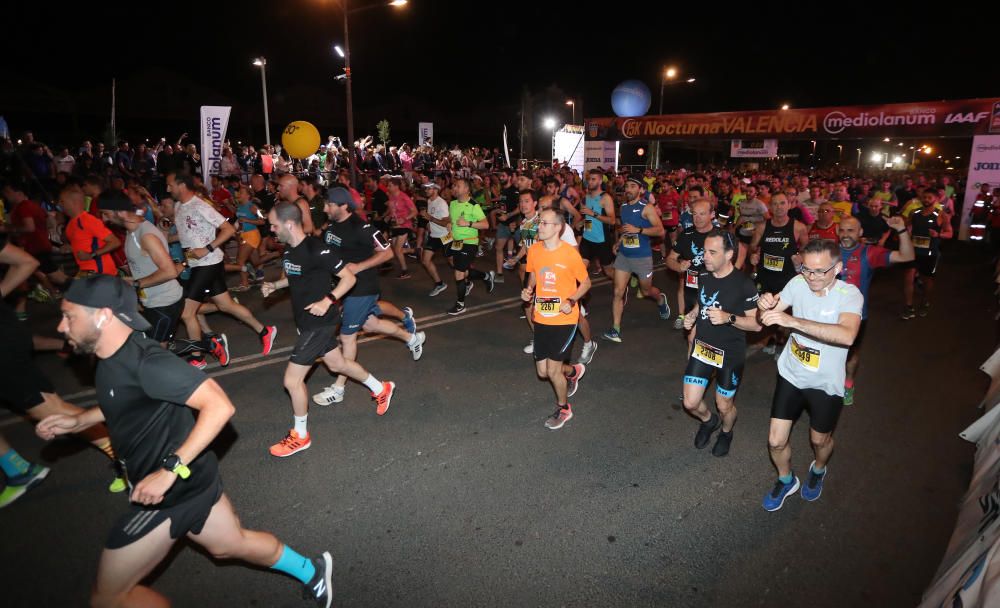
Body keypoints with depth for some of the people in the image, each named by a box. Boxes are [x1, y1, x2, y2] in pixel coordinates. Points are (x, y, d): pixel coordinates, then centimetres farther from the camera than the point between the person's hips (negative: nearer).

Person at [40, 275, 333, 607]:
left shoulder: (144, 361, -28)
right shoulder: (113, 356, 2)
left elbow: (220, 406, -31)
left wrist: (170, 470, -32)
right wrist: (78, 421, 8)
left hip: (173, 489, -9)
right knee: (232, 544, 24)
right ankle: (311, 571, 41)